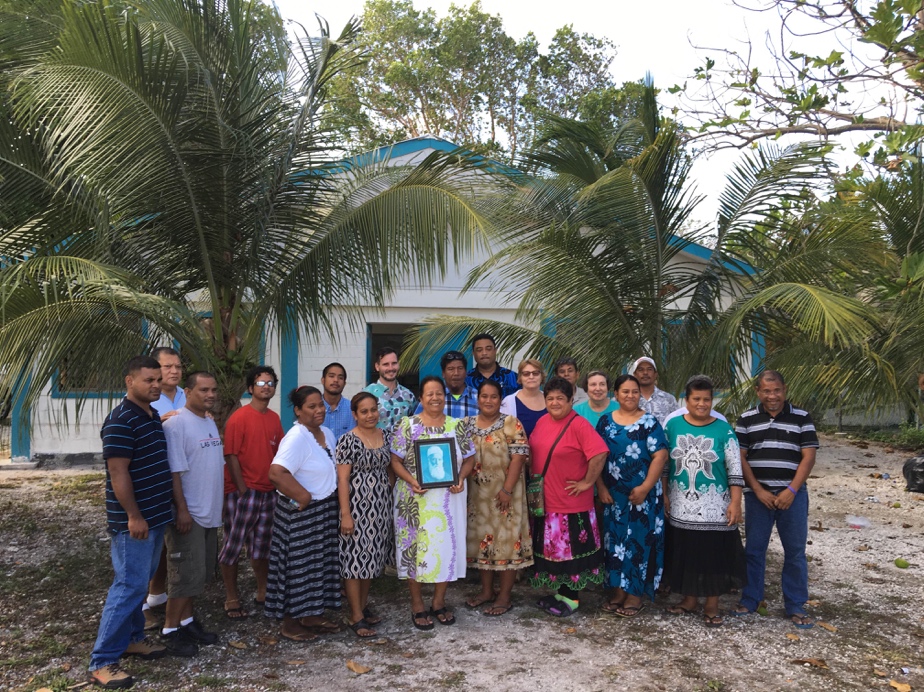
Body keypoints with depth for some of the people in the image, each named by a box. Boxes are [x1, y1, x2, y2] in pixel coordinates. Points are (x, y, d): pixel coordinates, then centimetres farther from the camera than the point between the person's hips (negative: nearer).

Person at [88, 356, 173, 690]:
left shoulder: (152, 415, 10)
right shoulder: (121, 421, -18)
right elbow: (118, 473, -21)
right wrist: (133, 516, -21)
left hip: (156, 515, 9)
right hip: (134, 520, -9)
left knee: (141, 583, 18)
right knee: (129, 586, -5)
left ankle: (132, 638, 32)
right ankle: (102, 662, 4)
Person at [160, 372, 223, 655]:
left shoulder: (210, 422, 11)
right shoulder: (176, 424, -16)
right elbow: (174, 471, -20)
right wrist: (182, 510, -21)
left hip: (210, 513, 9)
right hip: (188, 514, -8)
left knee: (201, 573, 16)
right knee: (186, 575, -2)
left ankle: (187, 620, 29)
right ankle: (170, 630, 12)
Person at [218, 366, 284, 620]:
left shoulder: (274, 418, 8)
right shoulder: (239, 418, -11)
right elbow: (231, 456, -13)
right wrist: (243, 490, -13)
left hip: (268, 492, 6)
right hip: (243, 492, -6)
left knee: (262, 546, 15)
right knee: (233, 545, 4)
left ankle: (263, 593, 29)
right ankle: (231, 599, 17)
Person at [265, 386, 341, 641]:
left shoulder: (327, 434, 6)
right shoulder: (297, 438, -21)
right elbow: (276, 472, -32)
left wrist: (336, 504, 7)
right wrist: (304, 498, -24)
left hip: (324, 511, 8)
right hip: (301, 514, -8)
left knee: (320, 565, 16)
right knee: (298, 567, 4)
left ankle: (313, 615, 30)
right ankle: (290, 622, 19)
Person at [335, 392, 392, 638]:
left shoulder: (385, 437, 7)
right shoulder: (348, 441, -11)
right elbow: (342, 479, -13)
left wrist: (391, 501, 11)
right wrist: (346, 514, -17)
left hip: (381, 507, 6)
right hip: (357, 506, -6)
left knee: (372, 556, 14)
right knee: (355, 558, -1)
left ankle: (363, 604, 29)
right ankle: (356, 616, 8)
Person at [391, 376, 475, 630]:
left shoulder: (457, 426, 4)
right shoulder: (408, 426, -3)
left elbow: (469, 458, 7)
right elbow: (396, 460, -3)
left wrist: (461, 478, -10)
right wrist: (411, 481, -18)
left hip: (450, 498, 3)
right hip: (416, 499, -2)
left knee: (447, 546, 8)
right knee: (416, 547, 3)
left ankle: (439, 601, 26)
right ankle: (417, 604, 20)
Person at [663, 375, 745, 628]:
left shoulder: (723, 430, -5)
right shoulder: (673, 425, 1)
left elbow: (735, 469, -4)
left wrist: (735, 502, -10)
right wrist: (663, 496, 5)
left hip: (715, 508, -2)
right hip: (681, 506, 2)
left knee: (714, 554, 4)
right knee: (685, 554, 11)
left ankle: (712, 605, 19)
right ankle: (690, 599, 28)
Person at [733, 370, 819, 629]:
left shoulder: (802, 418, 1)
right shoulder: (747, 419, 3)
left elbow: (808, 457, -2)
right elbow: (740, 458, 1)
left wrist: (791, 491, -12)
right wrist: (759, 491, -8)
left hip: (792, 495, 0)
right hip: (757, 495, 1)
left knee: (795, 551, 5)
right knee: (753, 549, 7)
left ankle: (796, 607, 17)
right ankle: (749, 600, 20)